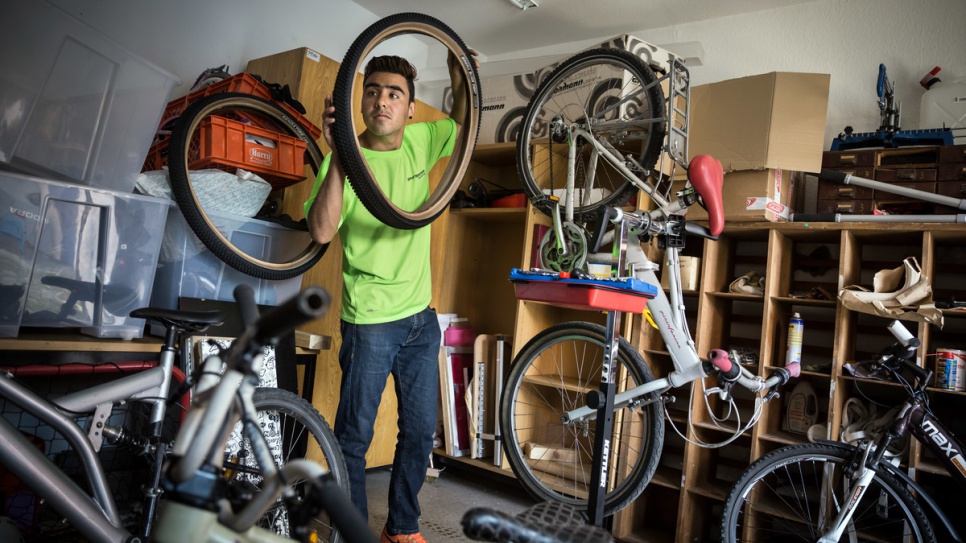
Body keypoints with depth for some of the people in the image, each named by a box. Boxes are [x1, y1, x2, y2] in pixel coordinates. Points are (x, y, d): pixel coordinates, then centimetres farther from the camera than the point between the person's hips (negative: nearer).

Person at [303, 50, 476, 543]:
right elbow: (322, 231, -24)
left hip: (421, 317, 5)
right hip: (370, 321, -5)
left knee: (420, 433, 15)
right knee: (354, 438, 6)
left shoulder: (418, 142, 2)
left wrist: (460, 79, 3)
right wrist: (338, 155, -33)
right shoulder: (347, 157, -11)